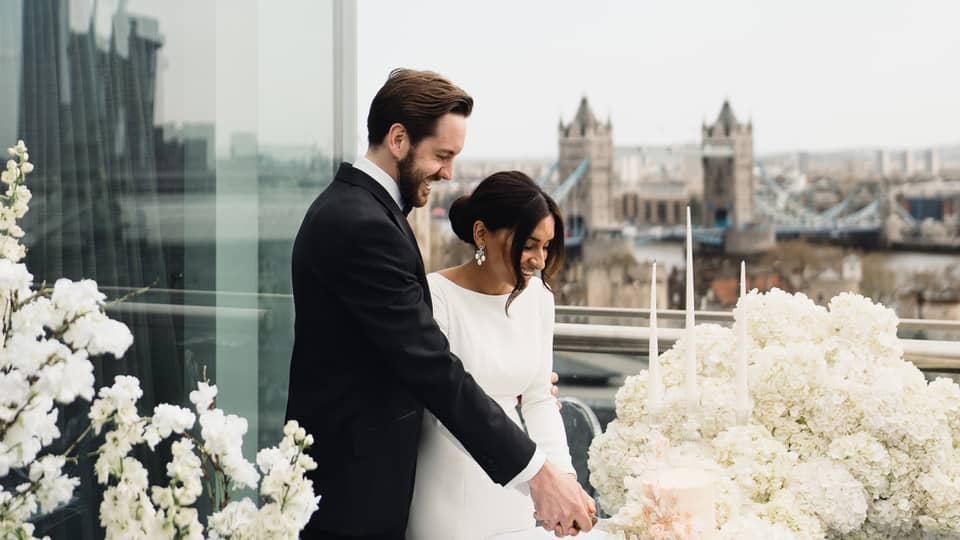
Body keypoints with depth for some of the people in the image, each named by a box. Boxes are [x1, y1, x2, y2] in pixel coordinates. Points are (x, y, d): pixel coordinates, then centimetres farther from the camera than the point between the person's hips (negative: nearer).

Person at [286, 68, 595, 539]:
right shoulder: (364, 226, -23)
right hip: (355, 485, -10)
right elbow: (430, 365, -27)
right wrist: (536, 473, -26)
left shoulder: (348, 204, 9)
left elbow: (404, 351, 15)